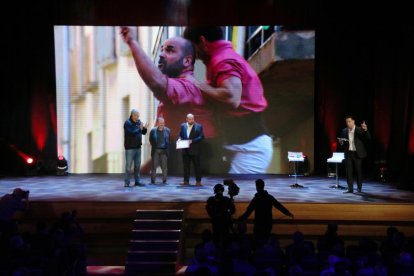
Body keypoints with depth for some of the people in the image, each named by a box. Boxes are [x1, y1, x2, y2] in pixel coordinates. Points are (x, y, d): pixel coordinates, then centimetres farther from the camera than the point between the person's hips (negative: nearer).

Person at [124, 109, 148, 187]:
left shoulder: (138, 122, 9)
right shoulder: (127, 123, -11)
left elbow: (143, 133, 11)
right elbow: (131, 133, -24)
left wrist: (145, 128, -8)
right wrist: (140, 128, -23)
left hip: (138, 147, 7)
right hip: (130, 147, -7)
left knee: (137, 165, 11)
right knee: (128, 165, -3)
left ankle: (137, 181, 18)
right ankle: (127, 182, 1)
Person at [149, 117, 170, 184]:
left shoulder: (167, 130, 3)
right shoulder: (153, 131, 2)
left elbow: (168, 140, 9)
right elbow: (151, 140, 10)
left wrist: (166, 147, 3)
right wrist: (154, 147, 6)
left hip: (164, 150, 0)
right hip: (155, 151, 0)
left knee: (164, 166, 2)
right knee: (154, 166, 1)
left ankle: (164, 180, 9)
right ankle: (152, 180, 6)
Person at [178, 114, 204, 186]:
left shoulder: (198, 126, -3)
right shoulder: (183, 126, 10)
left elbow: (201, 137, -9)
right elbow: (180, 135, 18)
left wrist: (192, 141, -19)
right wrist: (179, 139, -5)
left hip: (195, 150, -4)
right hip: (185, 150, 4)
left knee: (197, 166, 1)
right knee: (186, 166, 7)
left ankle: (198, 181, 6)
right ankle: (186, 181, 13)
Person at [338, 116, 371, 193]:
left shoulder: (360, 130, -5)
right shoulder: (344, 131, 6)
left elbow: (368, 138, -16)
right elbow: (343, 142, 14)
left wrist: (365, 130, -34)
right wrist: (341, 142, -10)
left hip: (357, 154, -3)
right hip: (348, 153, 3)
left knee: (358, 171, 4)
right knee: (349, 171, 1)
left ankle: (359, 188, 15)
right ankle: (350, 188, 5)